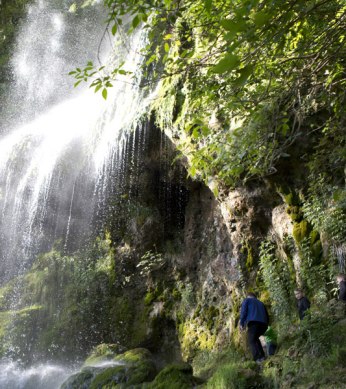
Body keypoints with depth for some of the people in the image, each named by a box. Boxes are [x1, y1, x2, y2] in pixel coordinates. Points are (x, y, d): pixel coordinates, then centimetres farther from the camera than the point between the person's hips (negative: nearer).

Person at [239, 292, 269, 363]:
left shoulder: (247, 300, 20)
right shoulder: (261, 303, 35)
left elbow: (243, 312, 3)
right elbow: (267, 317, 30)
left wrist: (242, 324, 7)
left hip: (253, 322, -6)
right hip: (263, 323, 6)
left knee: (252, 341, -5)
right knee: (255, 339, 24)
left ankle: (258, 358, -23)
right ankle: (262, 356, 14)